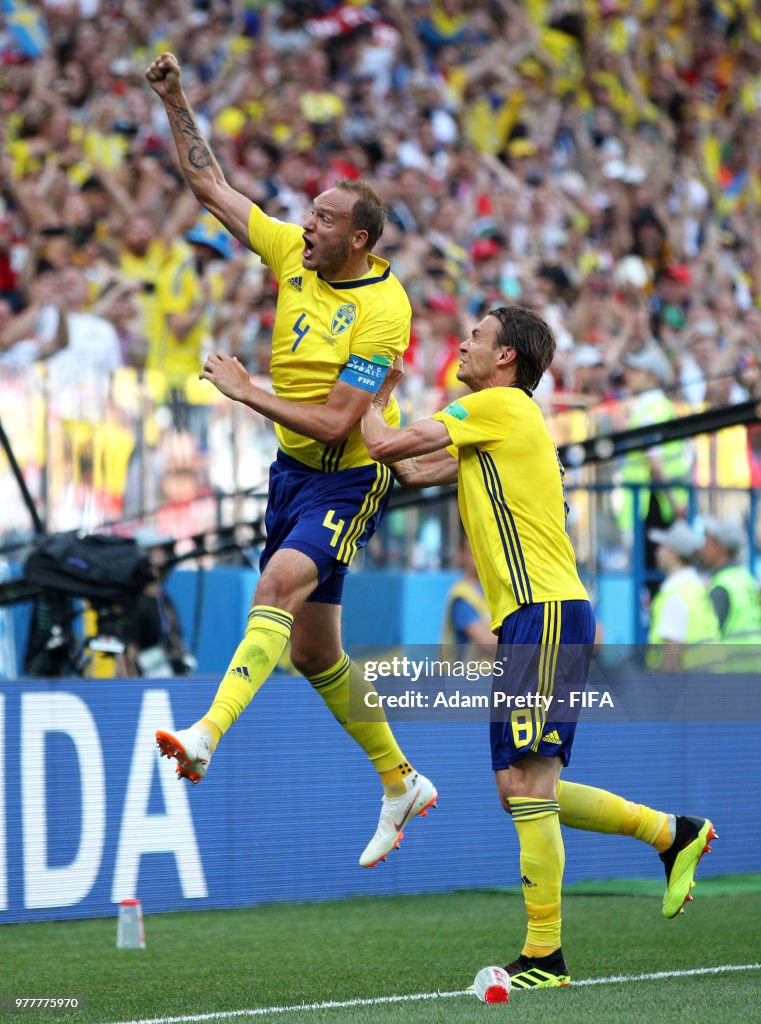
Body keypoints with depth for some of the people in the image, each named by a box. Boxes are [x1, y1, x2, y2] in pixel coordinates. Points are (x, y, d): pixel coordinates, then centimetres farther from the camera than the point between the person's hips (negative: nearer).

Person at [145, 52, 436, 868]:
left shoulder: (383, 311, -20)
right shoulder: (293, 254, -1)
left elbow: (335, 421, -24)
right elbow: (208, 184, 4)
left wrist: (245, 392, -20)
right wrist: (174, 103, -5)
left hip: (348, 480, -8)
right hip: (292, 468, 8)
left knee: (279, 585, -32)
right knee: (311, 649, 11)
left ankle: (206, 737, -47)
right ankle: (401, 784, 26)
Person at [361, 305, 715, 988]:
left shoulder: (500, 406, -6)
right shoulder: (496, 423, 23)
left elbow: (385, 445, -7)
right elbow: (415, 470, 25)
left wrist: (370, 400, 13)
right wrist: (376, 400, 24)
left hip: (545, 614, -10)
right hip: (531, 621, 10)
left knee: (528, 783, -12)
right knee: (522, 789, 11)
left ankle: (544, 957, -11)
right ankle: (674, 833, 19)